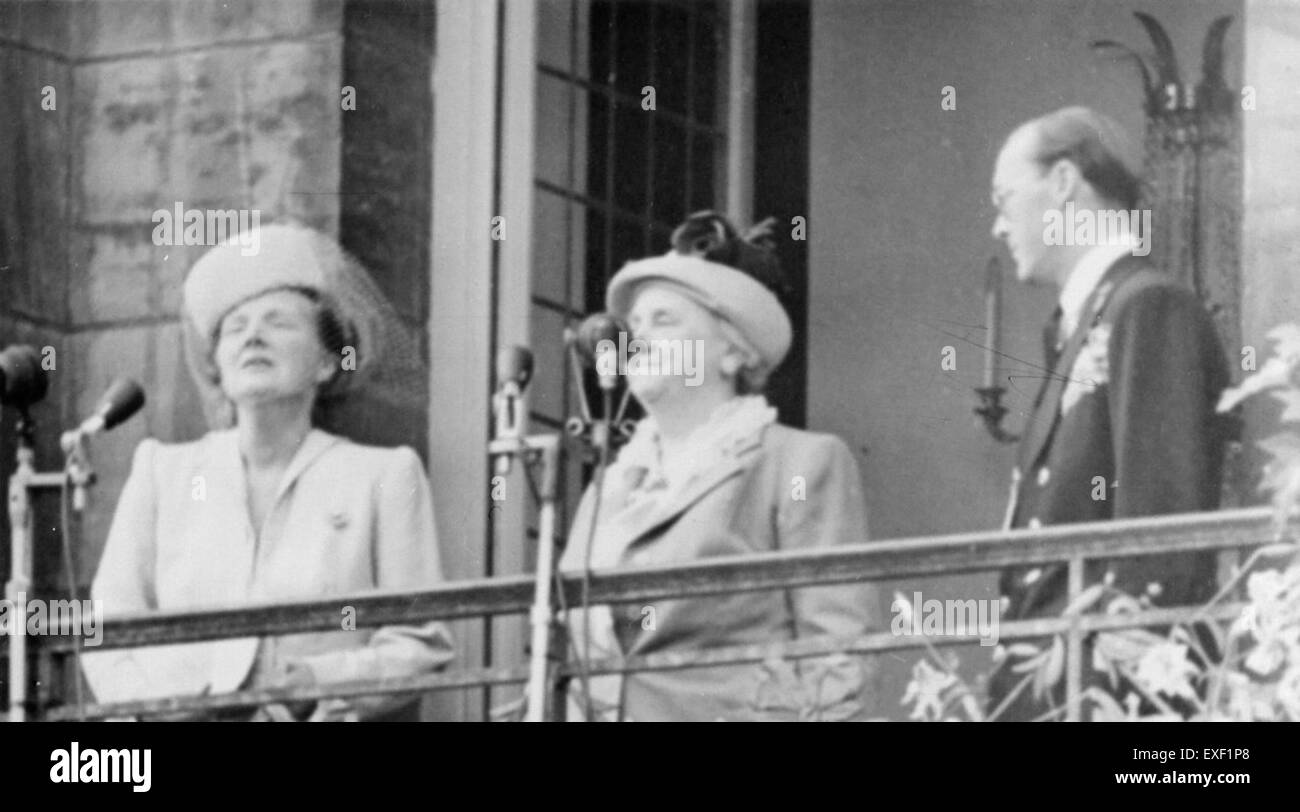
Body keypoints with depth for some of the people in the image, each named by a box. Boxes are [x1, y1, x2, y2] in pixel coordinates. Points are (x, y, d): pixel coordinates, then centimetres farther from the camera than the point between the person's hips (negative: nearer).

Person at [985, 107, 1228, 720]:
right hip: (1044, 683, 9)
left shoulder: (1152, 309, -8)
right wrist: (1011, 685, 12)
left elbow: (1159, 525, -16)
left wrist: (1111, 685, -21)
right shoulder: (1081, 326, 19)